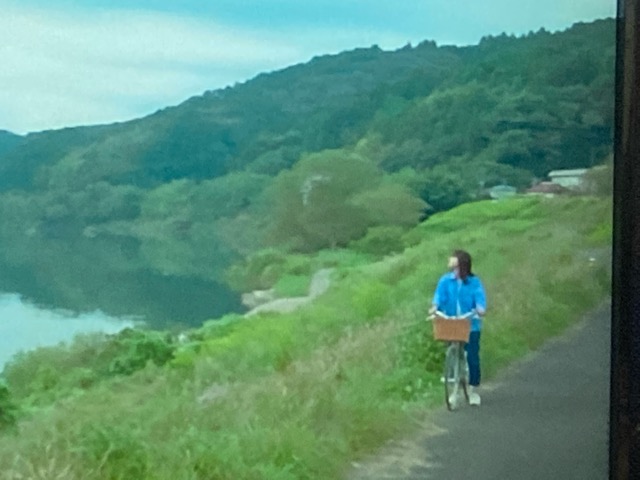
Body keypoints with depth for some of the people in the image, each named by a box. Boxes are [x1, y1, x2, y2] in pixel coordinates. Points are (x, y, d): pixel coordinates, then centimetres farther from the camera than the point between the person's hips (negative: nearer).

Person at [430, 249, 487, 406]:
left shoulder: (474, 282, -2)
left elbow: (480, 296, -13)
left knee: (472, 357, 0)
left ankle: (473, 390, 16)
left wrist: (480, 308, -34)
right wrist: (435, 306, -31)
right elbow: (440, 294, -11)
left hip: (471, 326, -2)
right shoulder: (445, 281, 2)